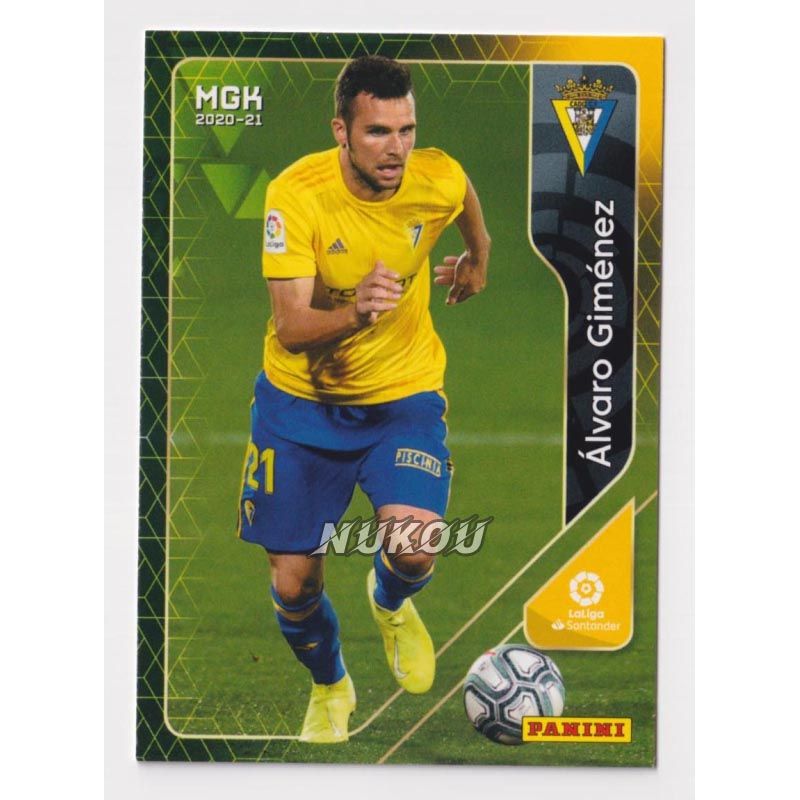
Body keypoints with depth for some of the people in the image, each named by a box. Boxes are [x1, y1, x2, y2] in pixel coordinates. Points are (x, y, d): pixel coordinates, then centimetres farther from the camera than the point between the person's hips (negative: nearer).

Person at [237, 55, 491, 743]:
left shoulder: (438, 181, -16)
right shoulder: (295, 194, -23)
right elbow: (291, 326, -26)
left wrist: (478, 258, 28)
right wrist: (354, 311, -45)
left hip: (403, 391, 1)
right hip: (302, 397, 0)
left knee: (414, 543, -24)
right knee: (293, 584, 3)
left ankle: (391, 603, 16)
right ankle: (330, 688, 37)